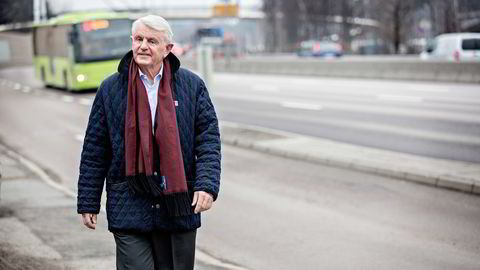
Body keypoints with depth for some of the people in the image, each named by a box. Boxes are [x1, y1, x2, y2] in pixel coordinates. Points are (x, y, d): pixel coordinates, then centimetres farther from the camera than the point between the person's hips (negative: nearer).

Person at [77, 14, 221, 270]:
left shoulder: (192, 85, 4)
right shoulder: (111, 88, 3)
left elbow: (208, 139, 2)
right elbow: (94, 150, 6)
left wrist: (207, 184, -13)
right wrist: (88, 203, 4)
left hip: (178, 207, 1)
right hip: (129, 208, -1)